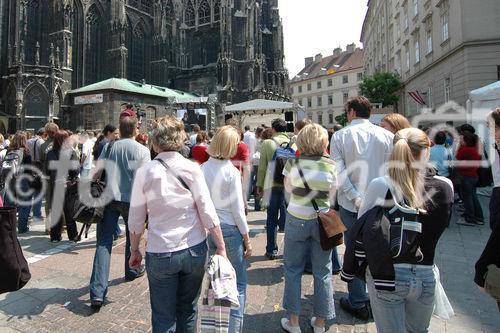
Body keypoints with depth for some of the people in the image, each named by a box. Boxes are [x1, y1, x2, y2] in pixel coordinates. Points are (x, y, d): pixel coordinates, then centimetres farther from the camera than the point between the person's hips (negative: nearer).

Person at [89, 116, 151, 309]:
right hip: (130, 199, -2)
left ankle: (97, 292, -5)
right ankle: (131, 271, 41)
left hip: (108, 198, 2)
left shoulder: (109, 147, 7)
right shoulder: (142, 150, -3)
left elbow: (97, 173, 8)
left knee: (104, 242, 0)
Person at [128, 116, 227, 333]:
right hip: (194, 250, 1)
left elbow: (136, 220, 0)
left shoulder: (144, 172, -6)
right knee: (188, 310, 20)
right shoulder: (192, 169, -7)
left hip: (159, 254, 0)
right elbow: (208, 213, -8)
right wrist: (221, 248, -2)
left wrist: (135, 250, 14)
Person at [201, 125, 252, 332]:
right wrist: (247, 238, -3)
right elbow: (237, 209, -12)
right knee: (239, 283, 9)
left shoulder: (202, 169, -1)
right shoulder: (231, 171, -15)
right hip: (229, 229, -6)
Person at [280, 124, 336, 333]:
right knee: (322, 273, 13)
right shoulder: (331, 166, -7)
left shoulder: (293, 163, -8)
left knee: (293, 270, 13)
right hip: (322, 221, 1)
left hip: (296, 220, -1)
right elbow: (332, 196, 2)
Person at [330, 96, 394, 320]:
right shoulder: (387, 135, 0)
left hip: (351, 203, -2)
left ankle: (358, 303, 21)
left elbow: (338, 171, -13)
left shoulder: (340, 136, -4)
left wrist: (356, 198, -13)